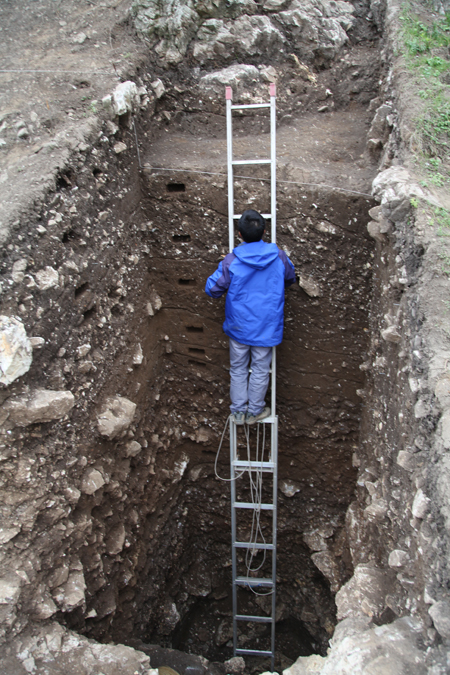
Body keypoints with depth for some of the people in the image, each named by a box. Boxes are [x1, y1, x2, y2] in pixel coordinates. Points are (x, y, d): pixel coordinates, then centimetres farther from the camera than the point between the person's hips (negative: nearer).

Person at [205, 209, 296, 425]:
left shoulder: (231, 260, -16)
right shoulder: (278, 256, -9)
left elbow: (212, 288, -8)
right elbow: (290, 278, 10)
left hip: (238, 326, 0)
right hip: (266, 326, 0)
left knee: (238, 369, 16)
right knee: (260, 370, 15)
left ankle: (239, 411, 26)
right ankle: (255, 411, 27)